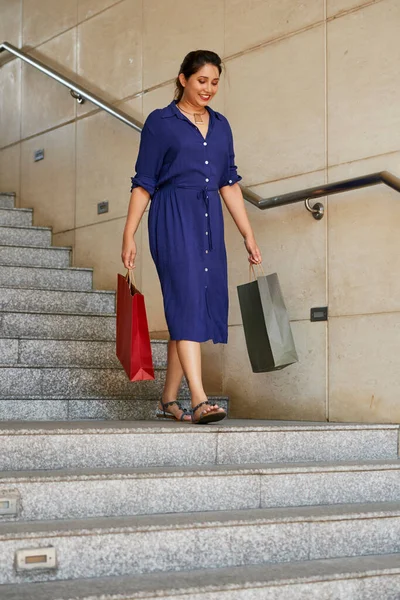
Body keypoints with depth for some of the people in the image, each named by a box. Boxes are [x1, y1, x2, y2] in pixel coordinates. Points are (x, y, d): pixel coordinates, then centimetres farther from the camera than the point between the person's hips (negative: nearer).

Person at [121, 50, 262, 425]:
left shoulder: (220, 125, 17)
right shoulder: (160, 122, 2)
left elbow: (229, 182, 16)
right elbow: (143, 182, 0)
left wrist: (248, 234, 11)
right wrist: (129, 234, -6)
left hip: (209, 220, 6)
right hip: (172, 218, -6)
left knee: (199, 304, 4)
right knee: (188, 299, -16)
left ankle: (168, 400, 12)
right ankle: (198, 400, -22)